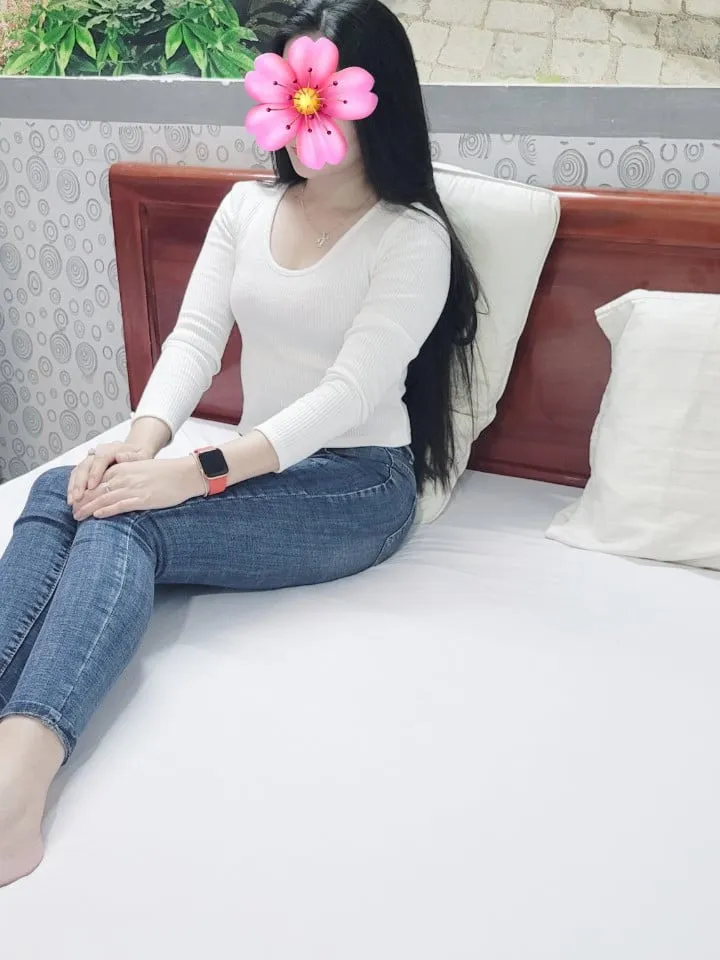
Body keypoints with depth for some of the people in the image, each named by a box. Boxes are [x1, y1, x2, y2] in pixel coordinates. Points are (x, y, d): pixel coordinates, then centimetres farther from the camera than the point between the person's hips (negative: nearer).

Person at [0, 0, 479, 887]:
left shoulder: (413, 237, -9)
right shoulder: (246, 206, 11)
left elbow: (350, 393, -19)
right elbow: (195, 335, 1)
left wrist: (195, 474, -27)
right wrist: (144, 439, -20)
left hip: (358, 488, -6)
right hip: (259, 469, 6)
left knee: (126, 520, -31)